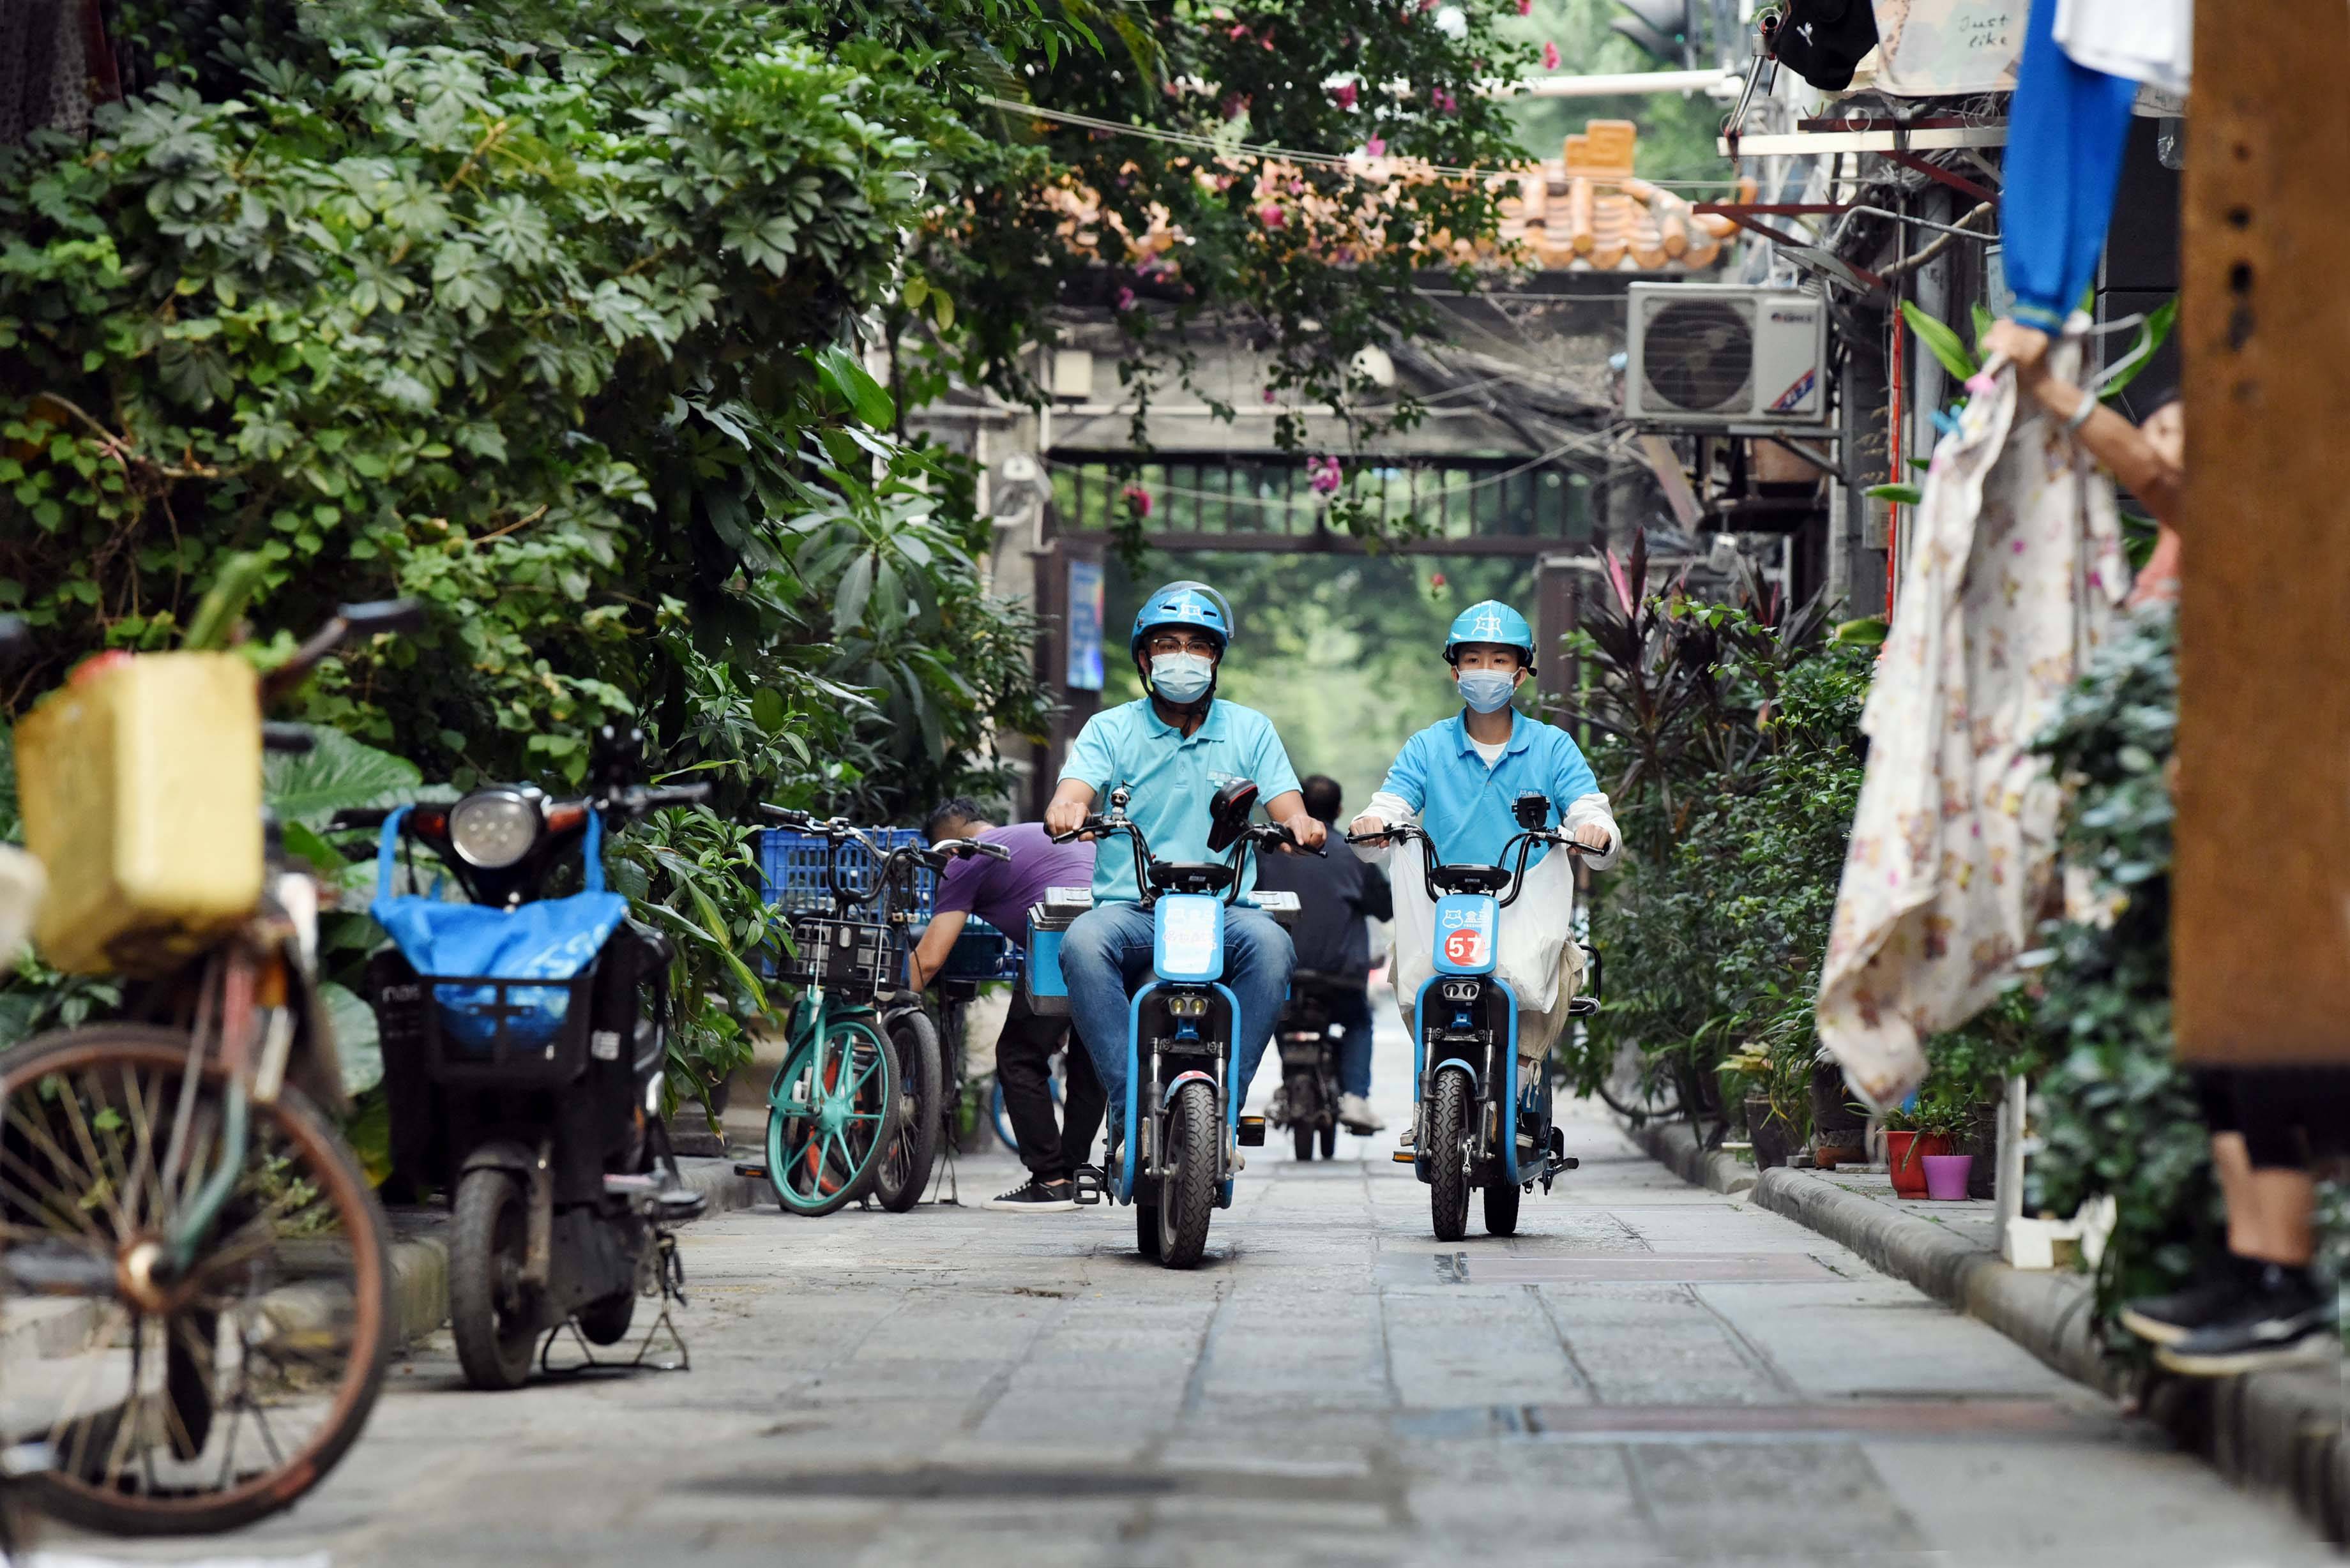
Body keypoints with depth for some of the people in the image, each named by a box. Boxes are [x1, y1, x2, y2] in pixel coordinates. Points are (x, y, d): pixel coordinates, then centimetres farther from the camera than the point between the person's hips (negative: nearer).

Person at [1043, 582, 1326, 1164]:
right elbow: (1074, 792, -7)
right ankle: (1129, 1104, -30)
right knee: (1083, 942, -34)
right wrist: (1067, 811, -33)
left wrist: (1301, 826, -23)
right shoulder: (1111, 729, 9)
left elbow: (1288, 809, 3)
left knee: (1270, 945, -33)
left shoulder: (1250, 730, 13)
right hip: (1130, 908, 0)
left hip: (1224, 909, 1)